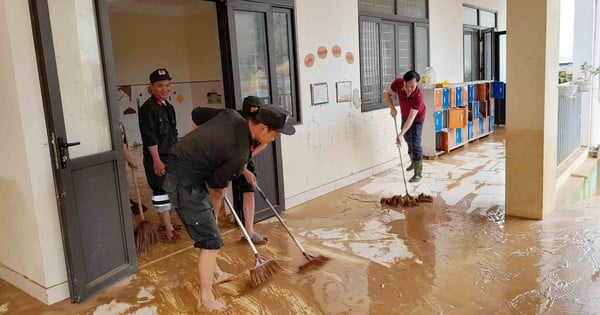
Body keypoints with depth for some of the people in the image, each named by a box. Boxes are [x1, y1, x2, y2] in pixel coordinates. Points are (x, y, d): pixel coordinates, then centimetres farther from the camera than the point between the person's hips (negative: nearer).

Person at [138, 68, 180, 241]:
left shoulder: (168, 107, 12)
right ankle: (169, 229, 4)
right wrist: (157, 160, -21)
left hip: (171, 156, 9)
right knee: (161, 190, -3)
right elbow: (149, 137, -19)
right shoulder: (147, 108, -14)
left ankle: (167, 223, 30)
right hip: (157, 158, -9)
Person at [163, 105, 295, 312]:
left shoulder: (232, 116, -5)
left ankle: (213, 272, 43)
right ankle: (206, 300, 7)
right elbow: (216, 182, -10)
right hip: (184, 181, -10)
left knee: (208, 221, 23)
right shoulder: (239, 155, -25)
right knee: (211, 239, -5)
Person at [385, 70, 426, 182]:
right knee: (407, 139, 21)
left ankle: (418, 173, -5)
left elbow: (411, 118, -44)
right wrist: (392, 108, -26)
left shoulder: (418, 95, -41)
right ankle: (413, 162, 45)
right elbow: (387, 94, -10)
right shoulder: (398, 83, -29)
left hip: (417, 118, -6)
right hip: (405, 115, 6)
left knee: (415, 144, -12)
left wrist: (400, 134, -51)